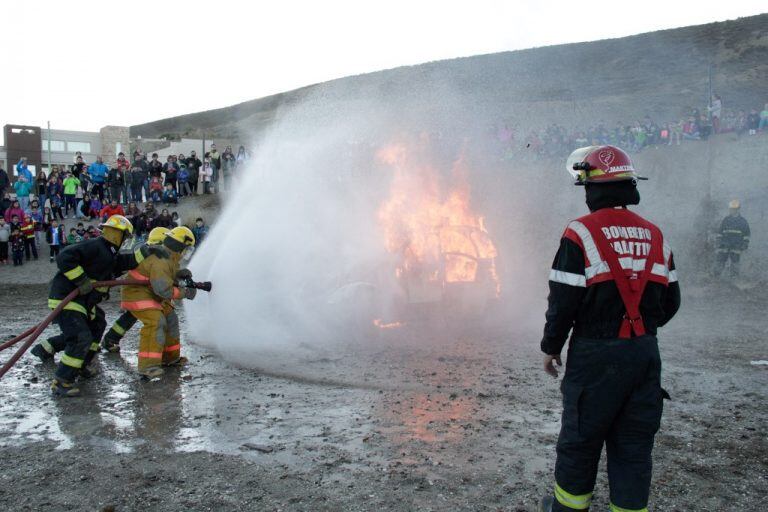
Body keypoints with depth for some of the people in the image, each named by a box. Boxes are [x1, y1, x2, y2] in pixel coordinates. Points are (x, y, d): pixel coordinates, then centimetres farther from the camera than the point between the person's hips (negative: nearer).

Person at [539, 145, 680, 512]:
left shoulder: (581, 233, -13)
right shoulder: (655, 236, 6)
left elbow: (563, 300, -14)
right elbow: (670, 301, 11)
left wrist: (550, 347, -1)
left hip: (596, 356, -5)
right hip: (645, 355, 5)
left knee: (580, 439, 12)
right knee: (634, 444, 14)